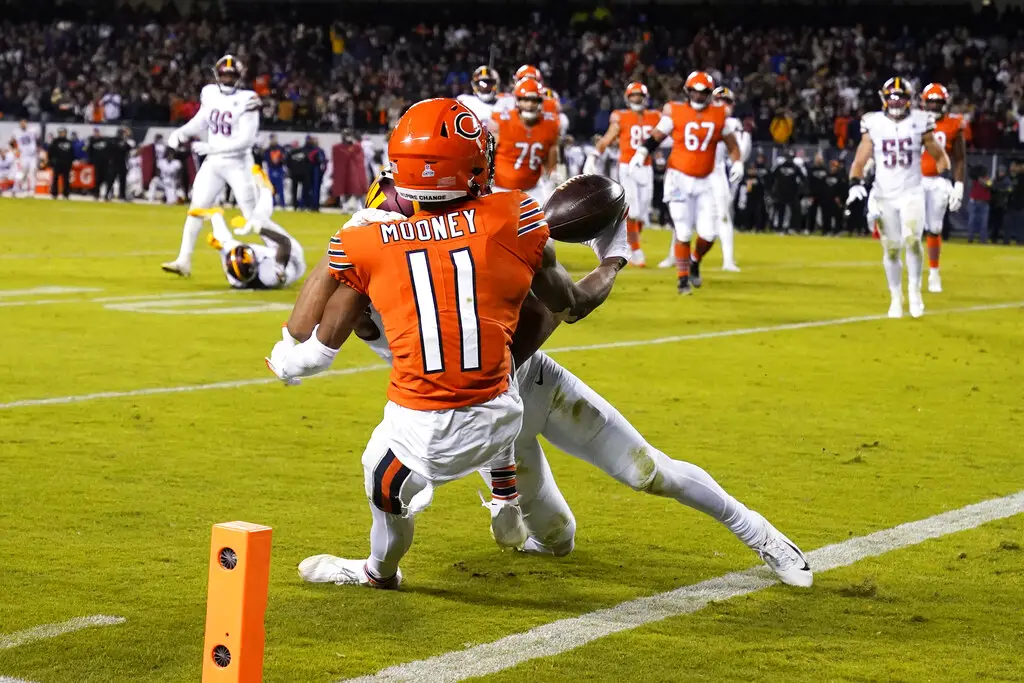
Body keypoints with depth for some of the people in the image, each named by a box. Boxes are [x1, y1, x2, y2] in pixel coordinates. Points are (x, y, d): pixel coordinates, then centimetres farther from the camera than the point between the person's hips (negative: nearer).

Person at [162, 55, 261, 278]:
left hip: (238, 163, -5)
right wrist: (181, 133, 2)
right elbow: (200, 121, 21)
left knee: (252, 213, -6)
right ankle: (183, 261, 4)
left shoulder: (246, 100, -15)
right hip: (212, 162, 5)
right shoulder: (210, 94, 3)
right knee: (196, 208, 1)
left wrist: (210, 147, -22)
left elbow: (246, 140, -20)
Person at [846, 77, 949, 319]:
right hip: (884, 196, 1)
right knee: (891, 249, 3)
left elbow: (939, 156, 7)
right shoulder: (873, 125, -1)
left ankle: (914, 290, 0)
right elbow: (860, 161, 1)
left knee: (912, 241, -19)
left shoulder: (919, 123, -2)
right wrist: (855, 184, -15)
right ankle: (896, 298, 17)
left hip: (912, 193, -1)